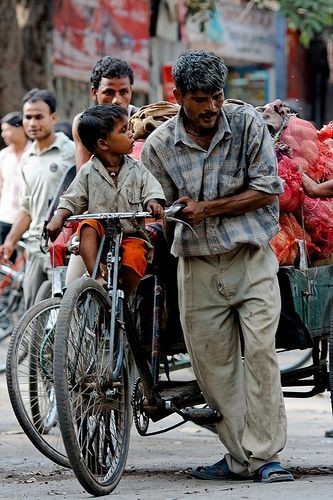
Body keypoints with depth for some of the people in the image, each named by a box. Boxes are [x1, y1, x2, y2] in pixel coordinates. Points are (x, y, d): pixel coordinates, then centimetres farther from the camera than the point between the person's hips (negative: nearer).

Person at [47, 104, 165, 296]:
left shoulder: (137, 169, 5)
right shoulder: (88, 172, 1)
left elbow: (152, 191, -1)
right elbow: (71, 200, 4)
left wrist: (153, 204, -25)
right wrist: (58, 218, -15)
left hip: (131, 234, 0)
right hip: (101, 236, 0)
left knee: (134, 256, -31)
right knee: (88, 226, -31)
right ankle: (97, 276, -33)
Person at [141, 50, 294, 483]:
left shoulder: (247, 123, -5)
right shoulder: (158, 146, -1)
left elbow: (268, 189, -6)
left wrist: (208, 208, -11)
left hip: (252, 259, -2)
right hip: (198, 266, 2)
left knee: (260, 351, -12)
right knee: (213, 362, 1)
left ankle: (265, 455, -9)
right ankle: (239, 456, 11)